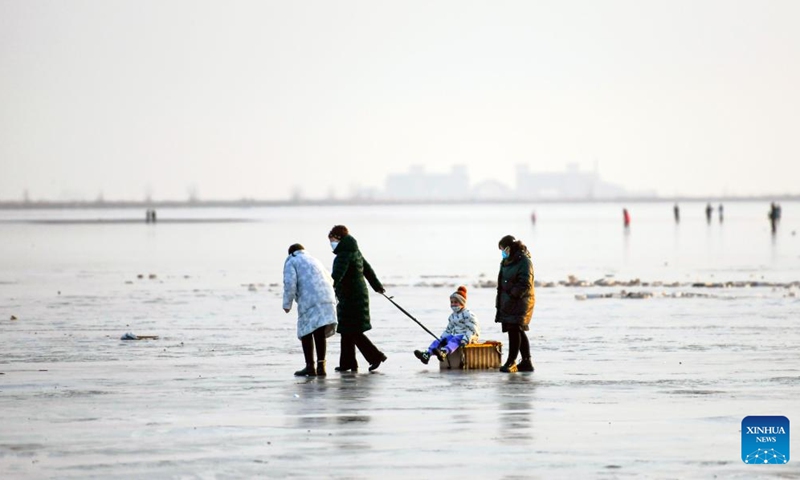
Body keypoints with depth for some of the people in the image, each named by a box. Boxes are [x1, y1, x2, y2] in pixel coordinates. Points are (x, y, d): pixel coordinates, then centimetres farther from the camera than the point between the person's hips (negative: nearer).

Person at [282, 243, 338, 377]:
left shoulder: (291, 262, 9)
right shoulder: (314, 260, 28)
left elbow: (290, 283, -6)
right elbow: (330, 280, 34)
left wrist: (287, 304, 1)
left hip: (309, 301, -6)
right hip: (328, 299, 6)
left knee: (306, 333, 3)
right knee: (320, 334, 9)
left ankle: (310, 367, 1)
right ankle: (321, 365, 2)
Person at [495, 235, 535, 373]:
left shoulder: (524, 261, -11)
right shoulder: (506, 262, 17)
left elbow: (525, 284, -18)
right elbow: (503, 282, 21)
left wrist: (512, 295, -19)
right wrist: (500, 302, 13)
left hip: (520, 302, -9)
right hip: (508, 303, 9)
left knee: (514, 330, -11)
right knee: (519, 332, 11)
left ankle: (511, 362, -9)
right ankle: (526, 362, 17)